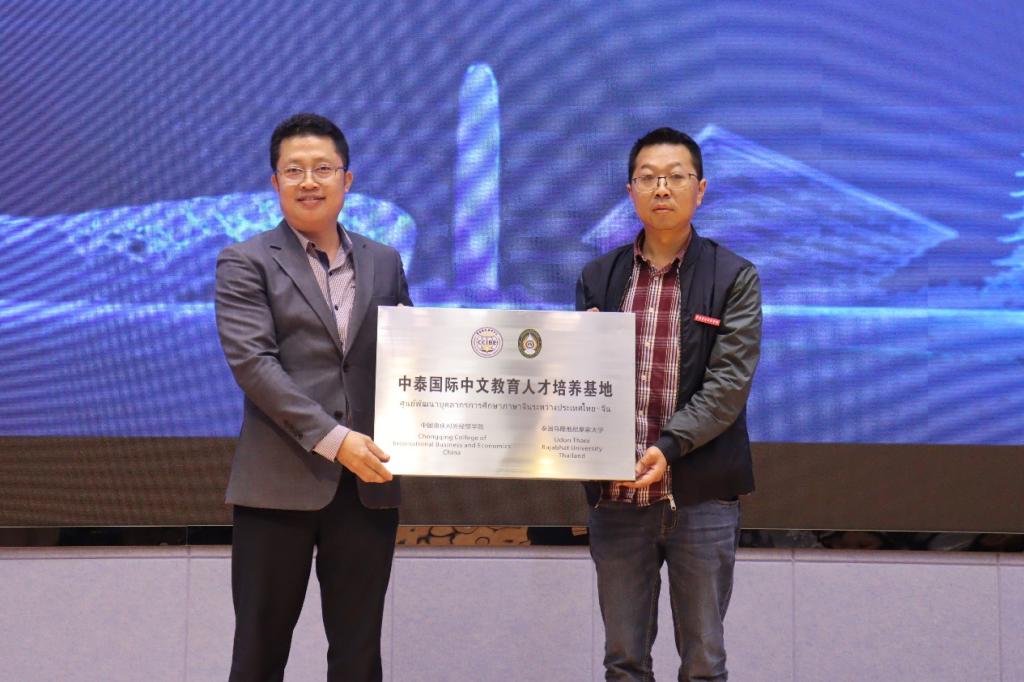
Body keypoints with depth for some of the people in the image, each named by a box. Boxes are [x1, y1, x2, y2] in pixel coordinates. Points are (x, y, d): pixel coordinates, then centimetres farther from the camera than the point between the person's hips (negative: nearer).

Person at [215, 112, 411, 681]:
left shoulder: (384, 262, 13)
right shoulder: (246, 263, 0)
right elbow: (253, 362, -11)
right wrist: (332, 438, -19)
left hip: (368, 482, 4)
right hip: (280, 482, -3)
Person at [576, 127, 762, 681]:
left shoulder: (734, 278, 0)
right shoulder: (598, 276, 9)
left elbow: (729, 382, -9)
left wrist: (669, 447, -20)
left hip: (701, 495, -2)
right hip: (615, 494, 3)